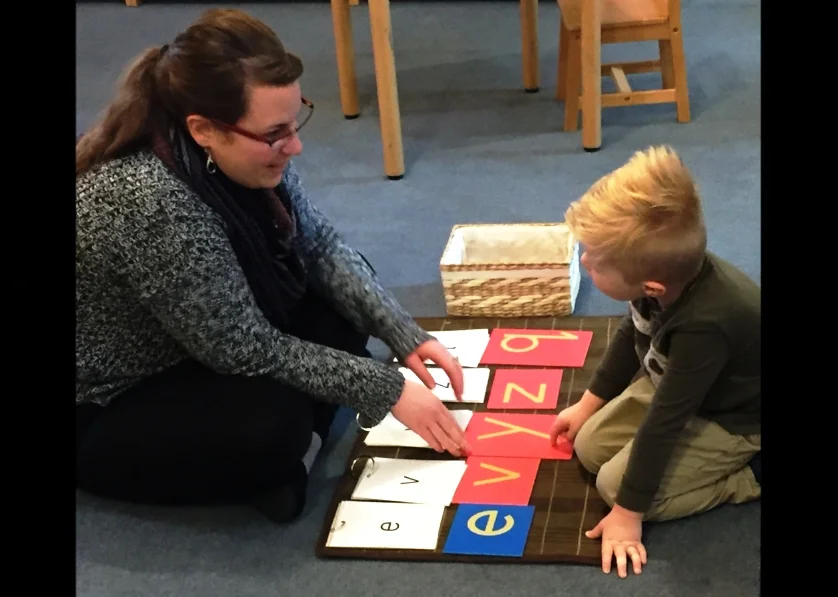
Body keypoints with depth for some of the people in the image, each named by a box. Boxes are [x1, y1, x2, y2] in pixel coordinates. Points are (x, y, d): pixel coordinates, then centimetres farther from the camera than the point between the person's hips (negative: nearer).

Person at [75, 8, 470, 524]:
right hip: (102, 412, -9)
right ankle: (275, 463, 0)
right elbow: (247, 349, -28)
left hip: (201, 347, 9)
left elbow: (321, 246, -1)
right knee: (272, 424, -31)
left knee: (342, 303, 0)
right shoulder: (153, 205, -37)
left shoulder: (246, 151, -13)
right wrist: (387, 390, -22)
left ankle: (281, 456, -6)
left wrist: (406, 337, -11)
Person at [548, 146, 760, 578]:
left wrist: (627, 514, -22)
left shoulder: (704, 325, -42)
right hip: (673, 381, 8)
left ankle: (751, 475, -2)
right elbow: (632, 336, 3)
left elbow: (663, 423, -33)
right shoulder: (670, 271, -21)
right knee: (591, 447, 6)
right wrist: (587, 404, 11)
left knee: (617, 484, -14)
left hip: (732, 419, -8)